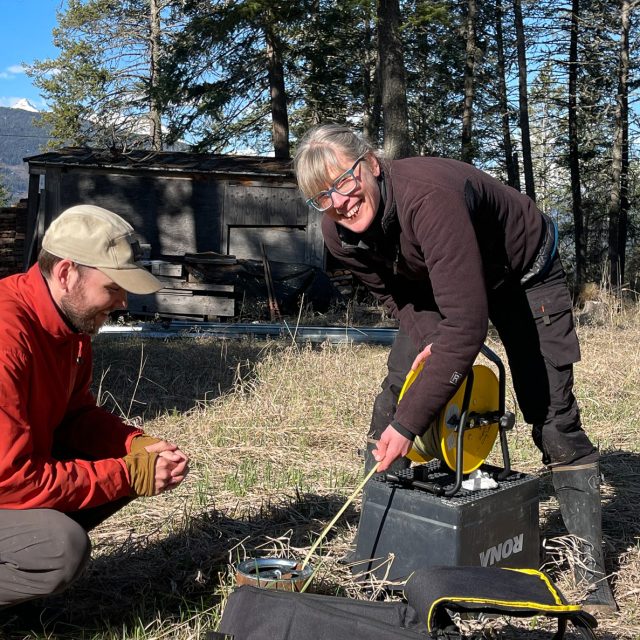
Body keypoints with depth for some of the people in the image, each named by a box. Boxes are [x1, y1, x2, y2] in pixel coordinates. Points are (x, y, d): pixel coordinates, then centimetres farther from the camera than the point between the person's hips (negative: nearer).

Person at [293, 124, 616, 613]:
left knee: (553, 421, -8)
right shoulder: (339, 233, -20)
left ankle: (594, 573, 5)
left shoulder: (428, 197, -43)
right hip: (434, 284, 6)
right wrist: (427, 339, -22)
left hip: (526, 276, -6)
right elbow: (392, 292, -2)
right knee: (392, 402, -5)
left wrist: (410, 424, -44)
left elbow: (466, 325, -45)